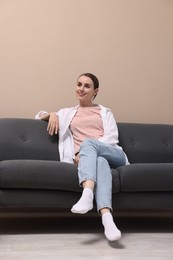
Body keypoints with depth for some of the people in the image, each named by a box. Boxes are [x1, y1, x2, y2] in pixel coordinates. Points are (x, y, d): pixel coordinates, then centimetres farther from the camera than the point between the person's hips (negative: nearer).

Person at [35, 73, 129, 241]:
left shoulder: (105, 112, 23)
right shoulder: (68, 113, 28)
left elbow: (112, 138, 6)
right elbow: (38, 116, 33)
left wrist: (84, 150, -9)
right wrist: (52, 114, 7)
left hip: (112, 155, 0)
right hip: (87, 157, 0)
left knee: (88, 142, -34)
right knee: (100, 161, -39)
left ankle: (87, 195, -59)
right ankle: (107, 218, -62)